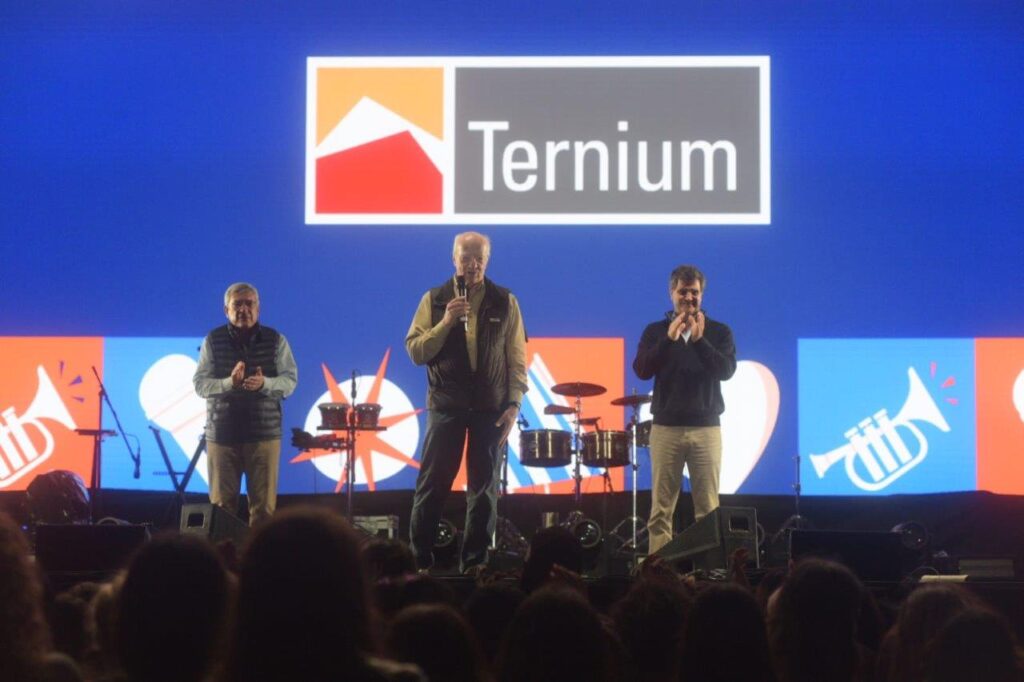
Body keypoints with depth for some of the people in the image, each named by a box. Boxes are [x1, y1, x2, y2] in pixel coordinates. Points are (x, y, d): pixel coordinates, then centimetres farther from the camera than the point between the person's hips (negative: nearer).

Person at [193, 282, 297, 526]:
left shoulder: (276, 340, 4)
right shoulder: (213, 341, 3)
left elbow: (290, 380, -1)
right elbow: (200, 384, -2)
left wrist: (264, 384, -23)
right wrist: (228, 383, -22)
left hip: (264, 433, 0)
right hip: (222, 433, 0)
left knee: (264, 505, 2)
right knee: (221, 504, 3)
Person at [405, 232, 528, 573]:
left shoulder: (505, 302, 4)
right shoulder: (434, 300, 4)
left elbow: (517, 357, 3)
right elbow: (415, 351, -2)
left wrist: (514, 403, -5)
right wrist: (446, 322, -15)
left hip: (491, 408, 1)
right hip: (446, 405, 0)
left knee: (484, 489, 3)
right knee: (432, 486, 1)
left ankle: (474, 564, 10)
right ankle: (419, 560, 9)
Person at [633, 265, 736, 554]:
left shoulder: (719, 332, 8)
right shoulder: (656, 332, 10)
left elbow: (726, 370, -7)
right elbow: (642, 369, -4)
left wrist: (699, 340, -18)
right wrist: (669, 339, -14)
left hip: (706, 429, 0)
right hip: (666, 427, 0)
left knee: (708, 508, -4)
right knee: (661, 508, -2)